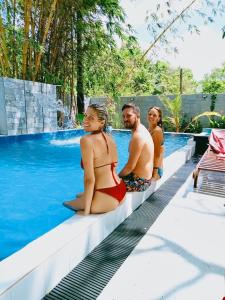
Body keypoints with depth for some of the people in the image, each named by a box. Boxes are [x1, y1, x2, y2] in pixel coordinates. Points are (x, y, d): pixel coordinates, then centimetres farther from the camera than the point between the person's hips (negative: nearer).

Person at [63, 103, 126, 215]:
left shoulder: (87, 140, -17)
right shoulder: (109, 138, 6)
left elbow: (89, 179, -20)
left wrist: (86, 211, -11)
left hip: (107, 197, -8)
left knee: (66, 203, 19)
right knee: (80, 195, 33)